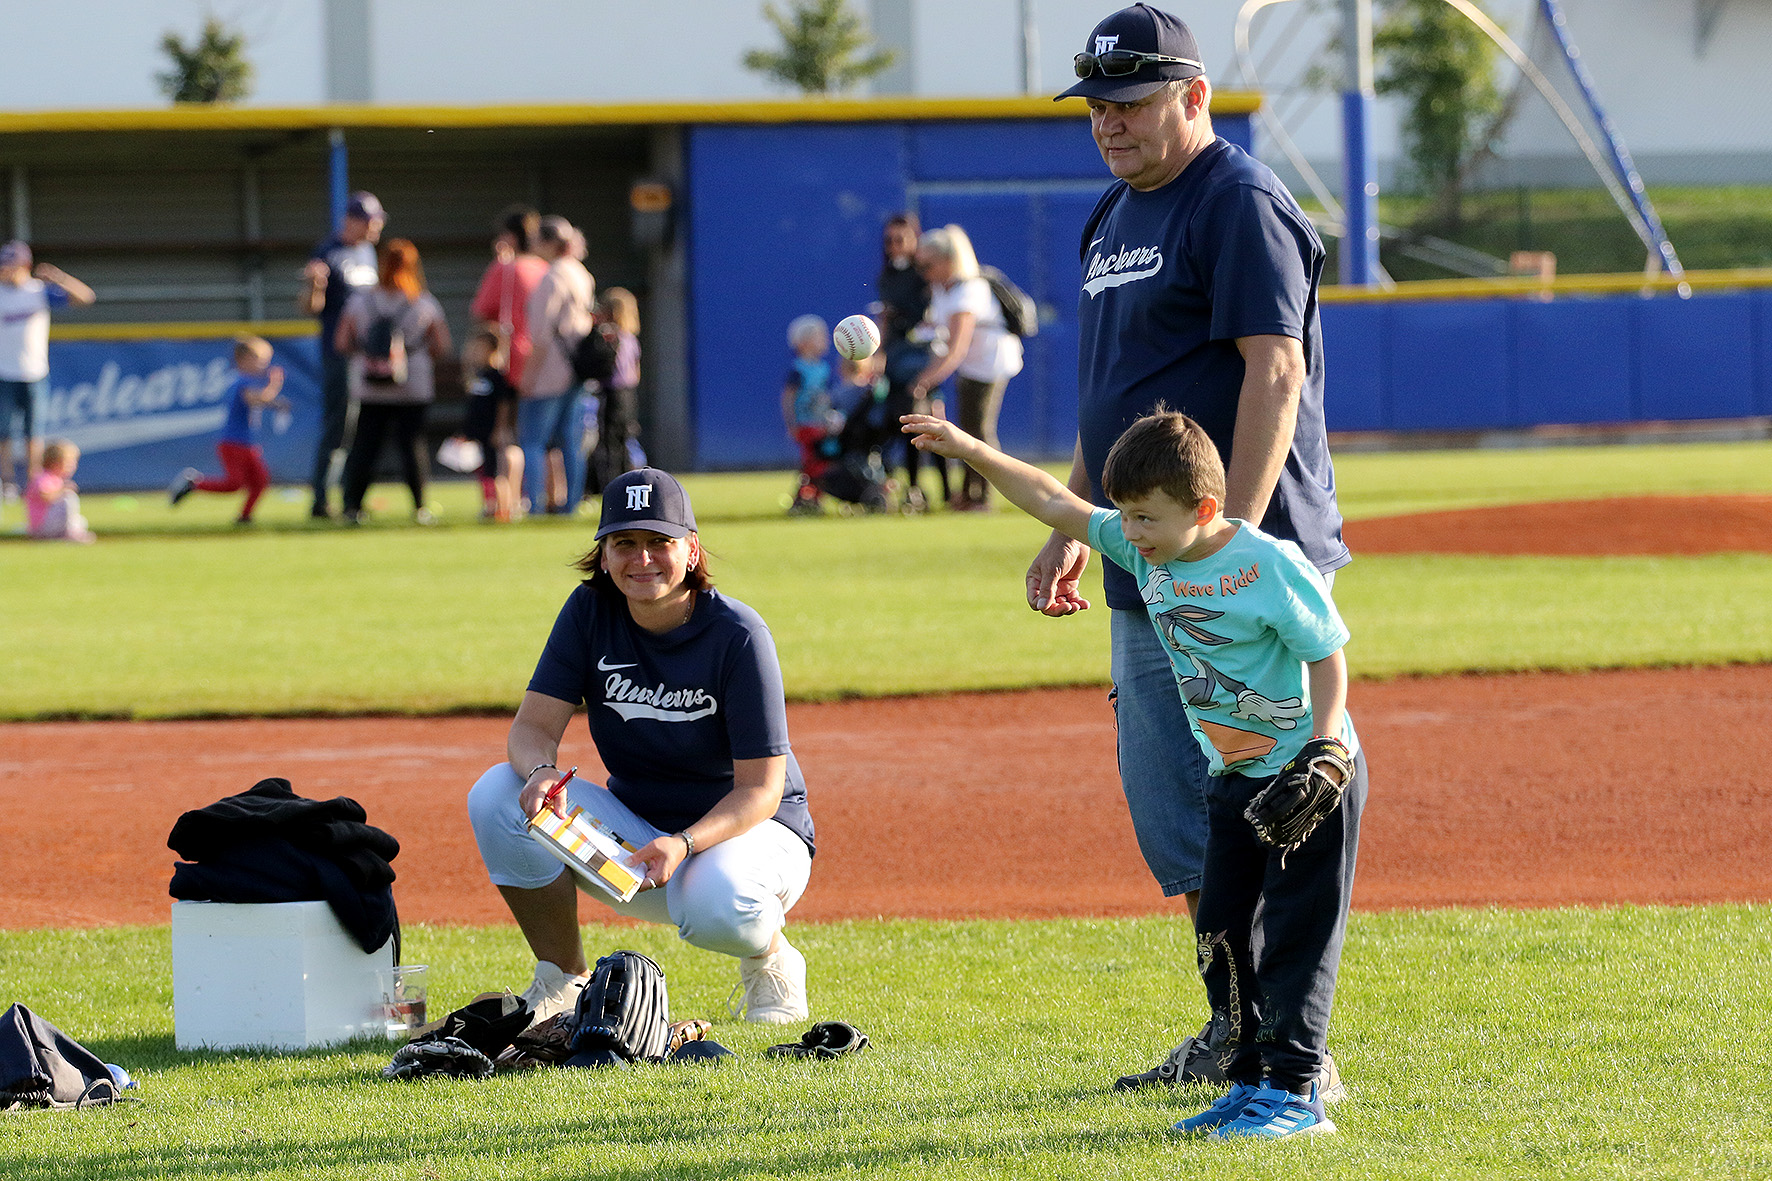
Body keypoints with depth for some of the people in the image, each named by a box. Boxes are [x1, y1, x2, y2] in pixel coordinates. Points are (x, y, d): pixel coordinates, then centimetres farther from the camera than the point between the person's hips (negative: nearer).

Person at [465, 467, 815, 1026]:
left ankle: (773, 963, -1)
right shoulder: (590, 612, -7)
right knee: (498, 793, -20)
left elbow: (761, 789, -21)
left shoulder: (737, 634, -20)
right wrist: (541, 770, -36)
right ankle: (563, 983, -4)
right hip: (634, 829, 5)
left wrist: (684, 845, -38)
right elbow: (533, 725, -11)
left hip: (744, 831, -4)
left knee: (717, 906, -40)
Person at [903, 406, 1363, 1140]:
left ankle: (1295, 1092, -5)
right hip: (1232, 778, 8)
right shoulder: (1143, 550, -1)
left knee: (1296, 933, -7)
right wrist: (972, 452, -1)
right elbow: (1056, 504, 5)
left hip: (1312, 775, -8)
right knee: (1223, 934, 9)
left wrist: (1323, 747, -26)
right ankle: (1250, 1083, 16)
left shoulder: (1271, 565, -21)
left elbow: (1327, 655, -16)